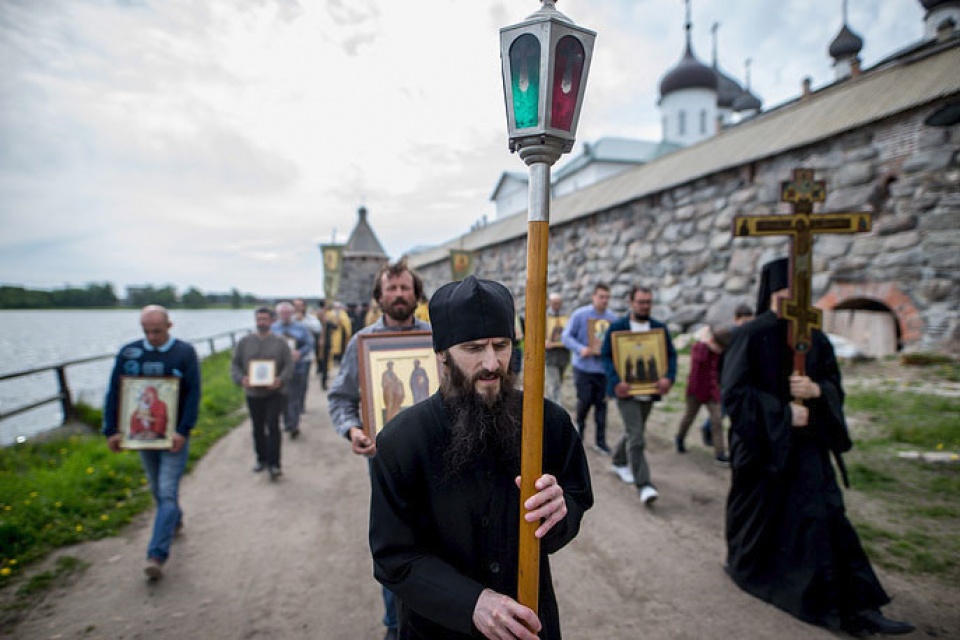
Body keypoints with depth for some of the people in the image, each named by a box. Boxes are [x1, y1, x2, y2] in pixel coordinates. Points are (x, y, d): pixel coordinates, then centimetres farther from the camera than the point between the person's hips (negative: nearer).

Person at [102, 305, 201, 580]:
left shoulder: (185, 352, -10)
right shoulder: (129, 352, -1)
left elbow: (193, 394, -12)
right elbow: (114, 393, 3)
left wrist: (183, 431, -19)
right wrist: (111, 430, -3)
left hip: (174, 435, -4)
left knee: (167, 492, -7)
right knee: (157, 489, 19)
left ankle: (156, 555, -4)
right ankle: (175, 519, 44)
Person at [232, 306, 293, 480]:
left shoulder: (280, 342, 1)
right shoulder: (244, 342, 6)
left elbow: (289, 366, -2)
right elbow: (235, 365, 5)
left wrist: (280, 380, -21)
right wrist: (241, 379, -15)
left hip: (274, 393, -2)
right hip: (253, 393, 3)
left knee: (273, 426, -8)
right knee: (258, 428, 13)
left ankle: (273, 463, -2)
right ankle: (261, 459, 29)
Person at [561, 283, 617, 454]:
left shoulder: (612, 318, 5)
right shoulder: (580, 315, -6)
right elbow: (566, 336, -7)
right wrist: (581, 349, -22)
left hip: (604, 368, 3)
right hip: (584, 367, -3)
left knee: (601, 403, 5)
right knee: (584, 400, 1)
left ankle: (601, 440, 15)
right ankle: (579, 426, 32)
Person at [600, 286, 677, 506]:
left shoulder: (660, 328, 7)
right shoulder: (617, 327, -4)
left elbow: (671, 355, 8)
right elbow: (606, 356, -6)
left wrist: (669, 377, -11)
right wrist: (616, 381, -20)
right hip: (626, 391, -5)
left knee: (633, 432, 20)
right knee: (636, 437, -12)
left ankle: (620, 463, 44)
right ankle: (644, 485, -9)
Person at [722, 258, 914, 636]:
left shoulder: (814, 338, 4)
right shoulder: (751, 336, -11)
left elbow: (835, 387, 9)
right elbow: (735, 391, -14)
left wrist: (815, 390, -14)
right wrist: (783, 412, -19)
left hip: (807, 445, 4)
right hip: (762, 443, -4)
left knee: (825, 518, 1)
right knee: (757, 515, 11)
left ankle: (854, 607, 9)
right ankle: (743, 566, 37)